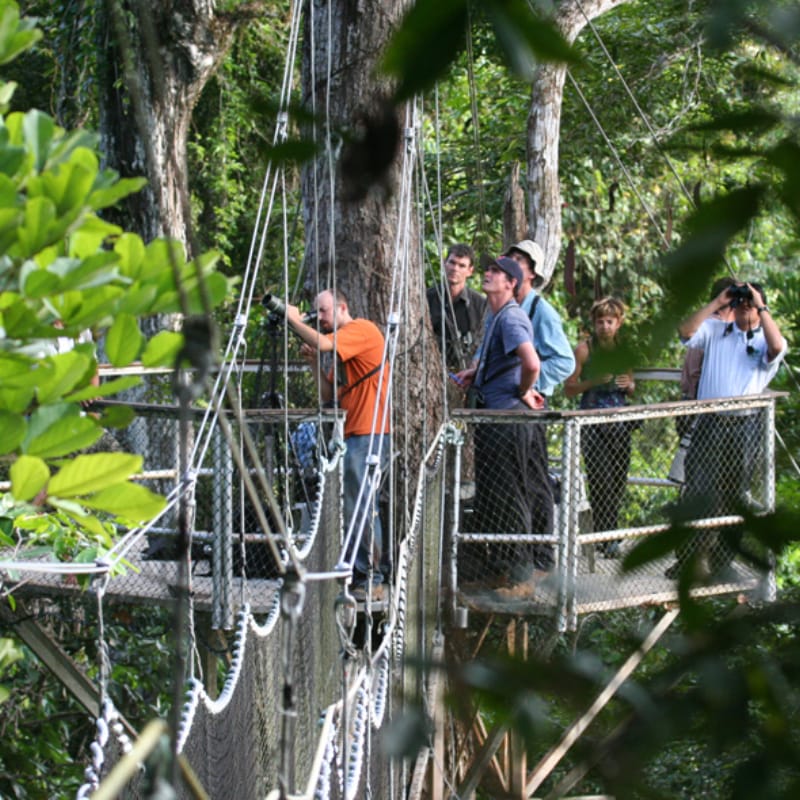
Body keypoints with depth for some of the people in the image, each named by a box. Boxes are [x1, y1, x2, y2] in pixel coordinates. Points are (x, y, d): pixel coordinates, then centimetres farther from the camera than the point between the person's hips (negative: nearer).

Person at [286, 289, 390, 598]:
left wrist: (294, 319, -9)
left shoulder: (362, 330, -7)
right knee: (348, 507, 9)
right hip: (350, 434, 10)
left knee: (359, 508, -11)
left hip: (369, 433, -10)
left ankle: (371, 580, -7)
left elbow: (323, 343, -23)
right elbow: (329, 394, 20)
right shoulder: (341, 341, 22)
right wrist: (314, 362, 6)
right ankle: (354, 574, 13)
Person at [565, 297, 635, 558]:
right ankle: (607, 538, -10)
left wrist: (629, 385, -1)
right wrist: (593, 381, -16)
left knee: (618, 480, 3)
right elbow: (569, 388, -1)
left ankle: (606, 535, 15)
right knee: (601, 480, -12)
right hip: (592, 423, -5)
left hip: (620, 422, 5)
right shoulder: (584, 350, -2)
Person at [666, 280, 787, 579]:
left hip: (745, 428, -1)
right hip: (709, 424, 1)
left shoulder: (764, 339, 6)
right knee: (697, 493, -5)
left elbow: (777, 346, -17)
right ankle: (690, 558, -1)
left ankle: (720, 563, 15)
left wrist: (761, 307, -10)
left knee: (734, 496, 6)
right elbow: (685, 331, -3)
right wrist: (717, 303, -2)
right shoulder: (715, 331, 12)